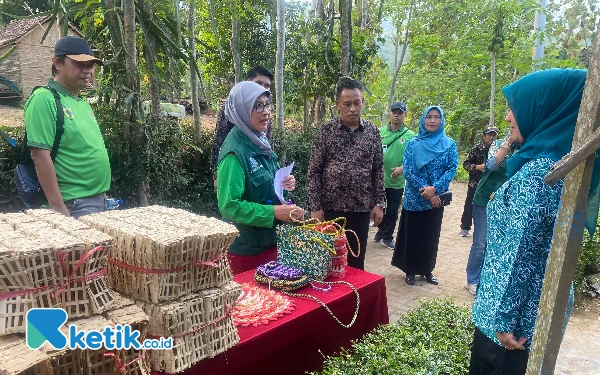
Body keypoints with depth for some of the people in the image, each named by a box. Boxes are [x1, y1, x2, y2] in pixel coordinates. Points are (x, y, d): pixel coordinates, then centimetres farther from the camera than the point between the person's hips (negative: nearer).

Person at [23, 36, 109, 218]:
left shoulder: (83, 103, 13)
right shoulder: (44, 100, -13)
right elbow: (40, 155, -19)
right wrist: (58, 207, -21)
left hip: (97, 199, 8)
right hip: (73, 204, -8)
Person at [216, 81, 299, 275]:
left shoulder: (260, 141, 4)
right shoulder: (235, 151, -21)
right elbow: (229, 206, -24)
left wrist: (284, 183, -3)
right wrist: (274, 212, -26)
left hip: (270, 241, 8)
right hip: (246, 248, -8)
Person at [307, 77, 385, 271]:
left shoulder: (372, 131, 3)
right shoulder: (326, 130, -5)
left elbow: (378, 170, 7)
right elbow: (314, 171, -4)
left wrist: (379, 203, 2)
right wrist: (315, 206, -9)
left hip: (361, 208, 2)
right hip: (331, 207, -2)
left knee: (357, 262, 12)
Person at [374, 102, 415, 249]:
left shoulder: (410, 135, -3)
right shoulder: (380, 131, 1)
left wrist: (402, 168, -20)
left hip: (397, 181, -1)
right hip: (379, 179, 1)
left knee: (392, 212, 8)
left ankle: (388, 236, 25)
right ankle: (382, 229, 37)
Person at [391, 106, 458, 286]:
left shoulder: (449, 144, 1)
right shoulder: (413, 143, -3)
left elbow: (452, 169, -5)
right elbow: (407, 171, -9)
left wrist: (435, 189, -19)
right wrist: (426, 192, -16)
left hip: (437, 198, 2)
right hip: (415, 198, -1)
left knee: (431, 235, 12)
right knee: (412, 235, 6)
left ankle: (427, 269, 27)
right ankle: (410, 270, 21)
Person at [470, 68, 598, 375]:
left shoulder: (535, 172, -24)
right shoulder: (560, 163, 5)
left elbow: (518, 255, -24)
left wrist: (503, 318, -19)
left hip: (519, 306, -9)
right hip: (540, 301, 9)